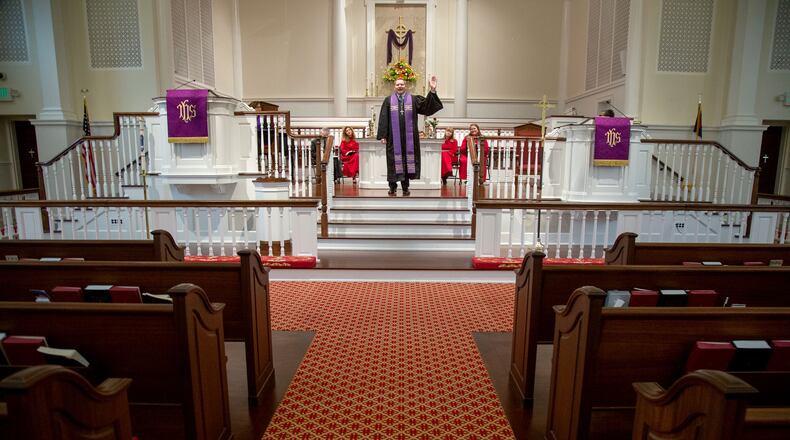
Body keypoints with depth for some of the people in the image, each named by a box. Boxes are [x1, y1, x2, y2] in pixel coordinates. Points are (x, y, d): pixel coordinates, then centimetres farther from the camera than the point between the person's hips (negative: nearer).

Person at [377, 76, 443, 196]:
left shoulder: (414, 99, 8)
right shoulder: (388, 100, 6)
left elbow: (427, 106, -4)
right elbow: (383, 119, 1)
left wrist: (432, 90, -16)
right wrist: (382, 135, -6)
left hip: (409, 136, 1)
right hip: (394, 136, -1)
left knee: (407, 160, 5)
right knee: (394, 160, 2)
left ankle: (405, 187, 14)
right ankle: (392, 187, 12)